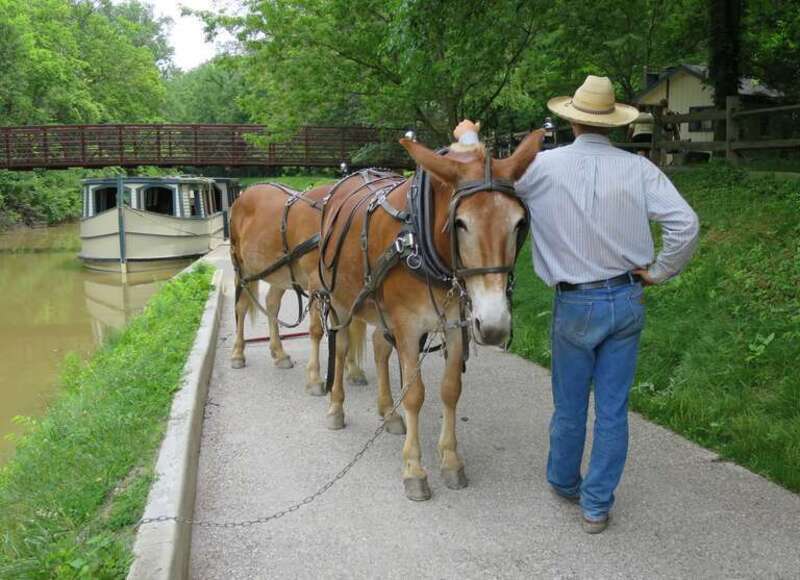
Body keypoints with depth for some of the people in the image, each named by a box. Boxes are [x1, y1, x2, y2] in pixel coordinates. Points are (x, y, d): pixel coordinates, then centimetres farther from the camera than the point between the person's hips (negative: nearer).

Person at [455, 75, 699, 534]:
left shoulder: (545, 165, -9)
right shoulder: (639, 168, -6)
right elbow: (686, 224, -13)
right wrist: (658, 273, 0)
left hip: (576, 305, -1)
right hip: (628, 300, 1)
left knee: (570, 406, 17)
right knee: (613, 409, 9)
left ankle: (564, 482, 37)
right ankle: (597, 505, 18)